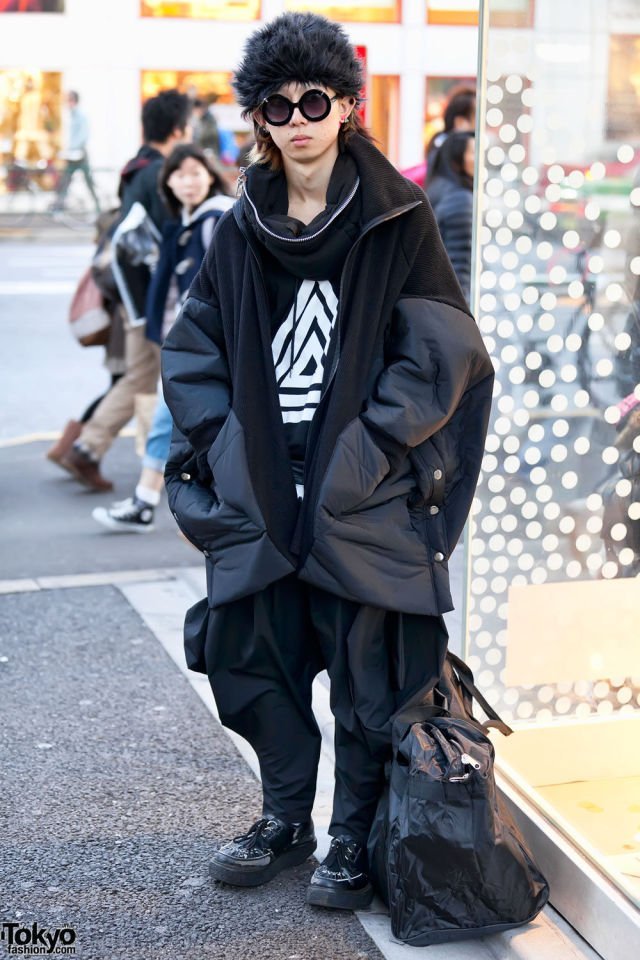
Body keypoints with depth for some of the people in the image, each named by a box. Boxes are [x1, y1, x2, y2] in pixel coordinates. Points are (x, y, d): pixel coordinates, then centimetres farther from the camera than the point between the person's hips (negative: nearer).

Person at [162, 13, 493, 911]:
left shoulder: (396, 218, -3)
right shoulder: (243, 228, 8)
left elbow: (441, 350, -6)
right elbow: (192, 347, 13)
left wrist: (370, 444, -11)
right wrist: (222, 441, 1)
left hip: (363, 495, -4)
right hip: (260, 491, 4)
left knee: (366, 668, 3)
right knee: (249, 652, 10)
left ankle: (356, 839, 22)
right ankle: (285, 819, 31)